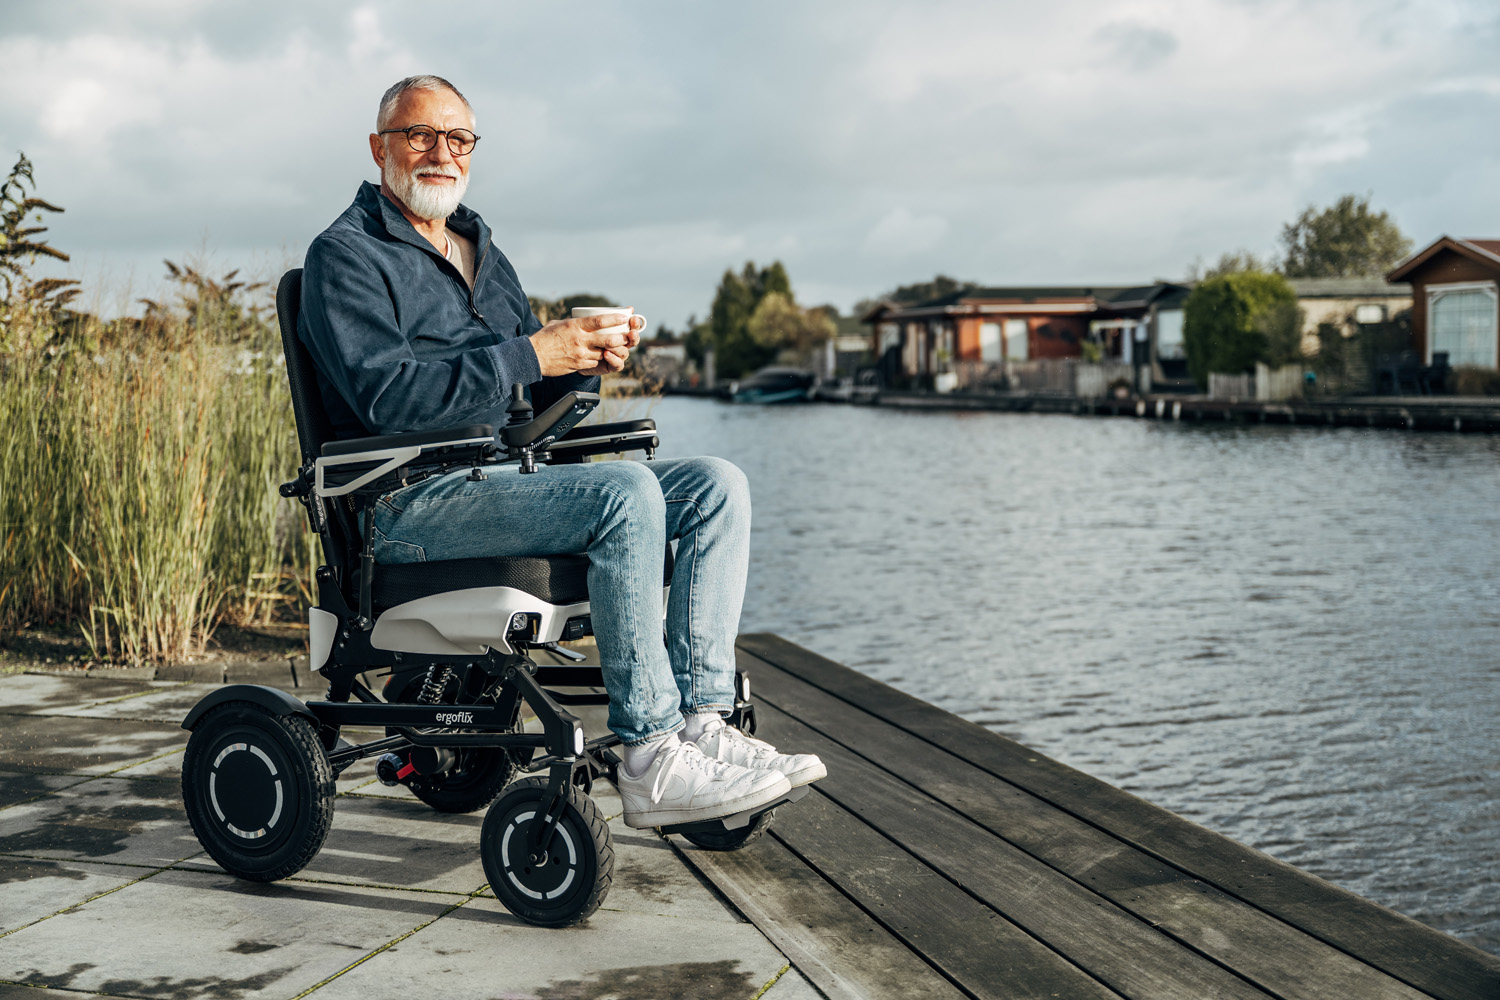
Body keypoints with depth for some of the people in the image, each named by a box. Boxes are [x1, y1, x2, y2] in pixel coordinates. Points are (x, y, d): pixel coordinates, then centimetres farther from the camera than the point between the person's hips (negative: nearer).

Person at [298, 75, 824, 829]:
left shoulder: (482, 253, 24)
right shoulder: (346, 253, -1)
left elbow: (535, 396, 21)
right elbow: (386, 396, -17)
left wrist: (587, 358, -2)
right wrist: (532, 354, -19)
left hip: (511, 476, 8)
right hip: (412, 502, -8)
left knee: (717, 486, -8)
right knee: (626, 494, -31)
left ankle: (701, 724, -17)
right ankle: (650, 760, -29)